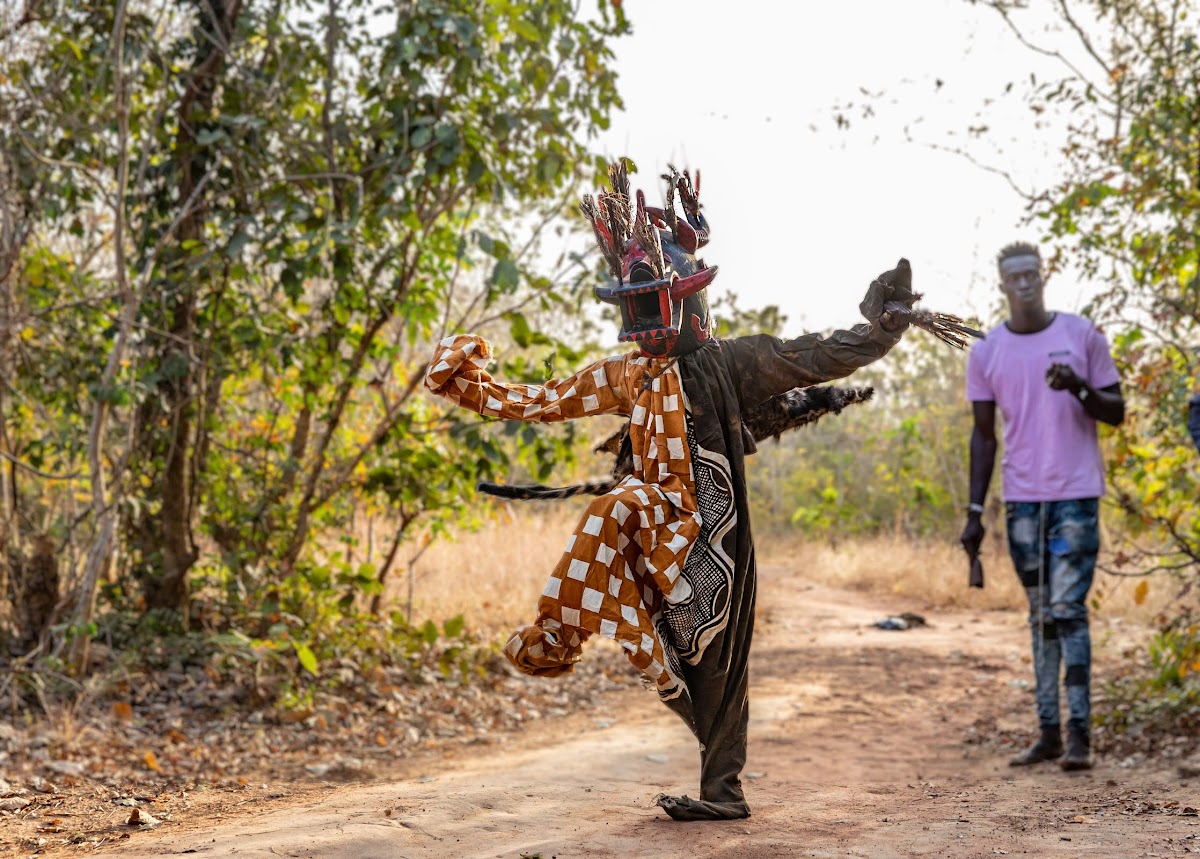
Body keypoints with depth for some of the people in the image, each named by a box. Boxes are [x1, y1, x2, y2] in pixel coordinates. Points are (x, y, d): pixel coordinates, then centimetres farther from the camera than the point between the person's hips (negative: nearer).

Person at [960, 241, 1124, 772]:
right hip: (1021, 499, 3)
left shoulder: (1081, 335, 1)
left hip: (1075, 494, -3)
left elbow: (1116, 412, 3)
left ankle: (1080, 734, -6)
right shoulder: (986, 353, 6)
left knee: (1068, 610, -9)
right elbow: (984, 434, 9)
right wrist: (975, 511, 4)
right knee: (1040, 615, 7)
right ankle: (1049, 732, 11)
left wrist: (1079, 389, -17)